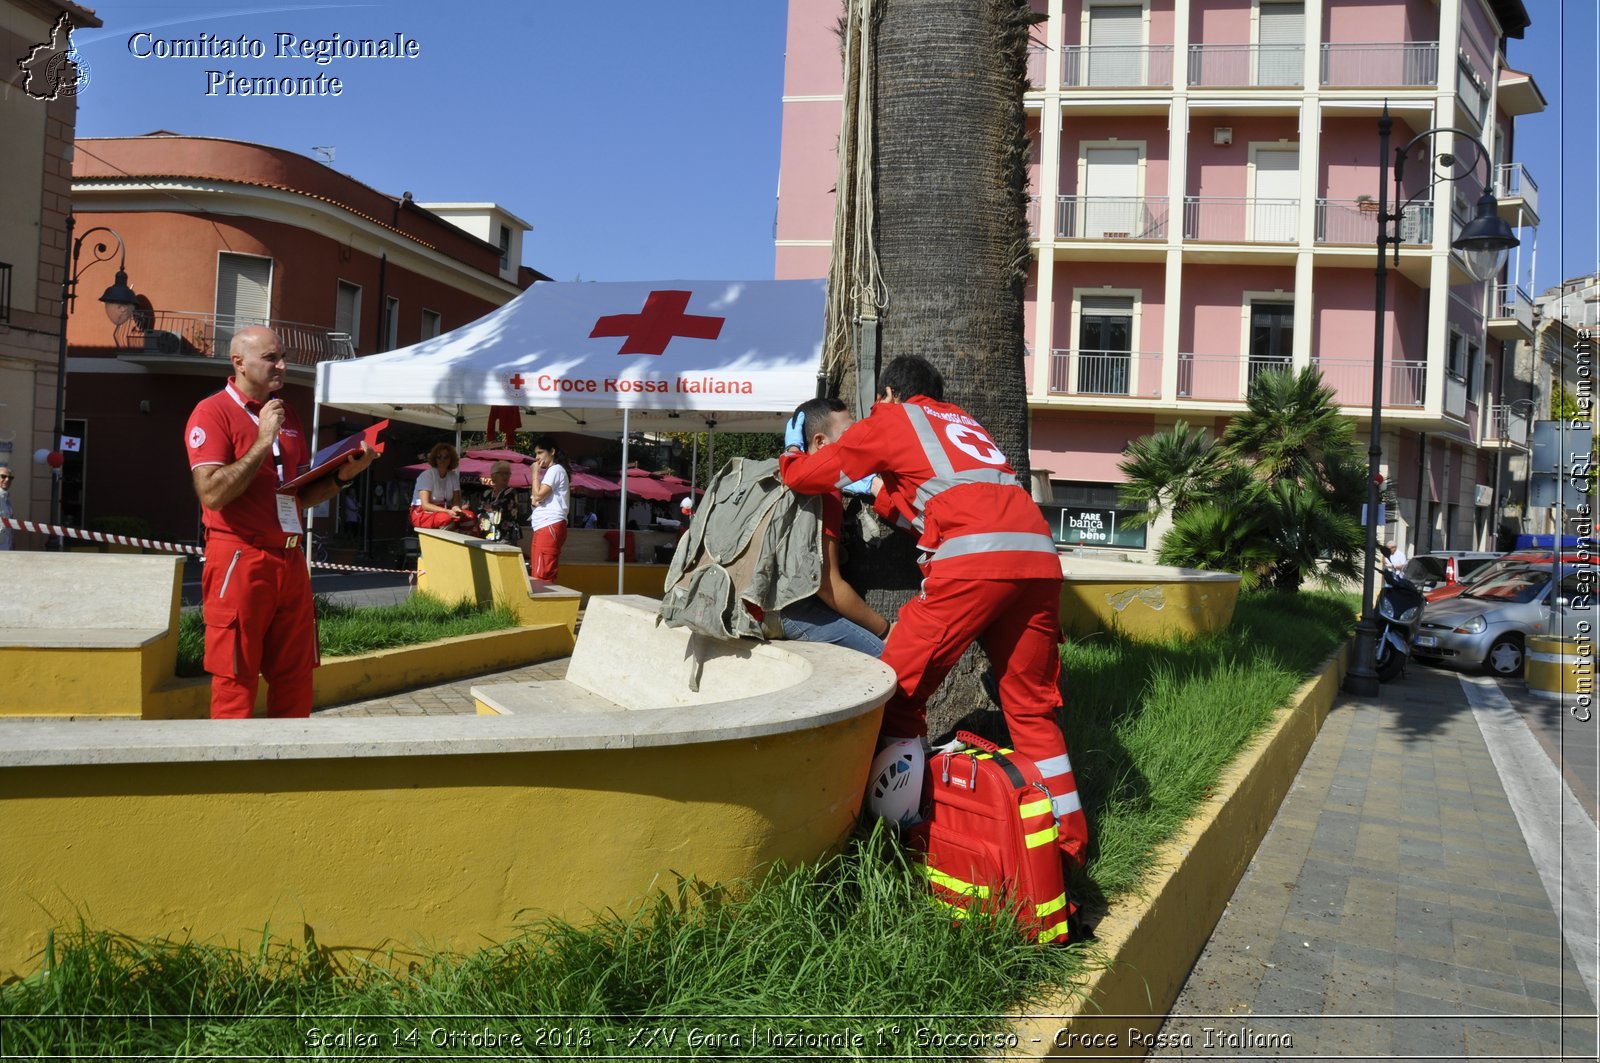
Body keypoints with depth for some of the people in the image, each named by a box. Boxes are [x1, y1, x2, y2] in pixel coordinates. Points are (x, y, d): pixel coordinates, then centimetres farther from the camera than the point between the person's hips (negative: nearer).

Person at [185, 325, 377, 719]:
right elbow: (212, 494, -18)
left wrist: (342, 476, 4)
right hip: (239, 563, -7)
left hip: (290, 562, 7)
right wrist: (263, 441, -18)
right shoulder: (213, 412, -6)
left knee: (295, 681, 11)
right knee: (235, 684, 0)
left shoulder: (286, 415, 17)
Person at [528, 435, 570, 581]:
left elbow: (538, 494, -15)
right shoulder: (549, 472, 26)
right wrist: (535, 501, 6)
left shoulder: (555, 470, -5)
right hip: (544, 527, 10)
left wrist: (535, 472, -3)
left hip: (550, 526, -10)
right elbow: (538, 498, 28)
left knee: (542, 576, -15)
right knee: (539, 575, 7)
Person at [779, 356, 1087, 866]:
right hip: (1039, 557, 6)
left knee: (899, 695, 5)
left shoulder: (889, 419, 18)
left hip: (973, 557, -6)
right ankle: (1069, 844, 17)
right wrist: (885, 494, 55)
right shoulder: (961, 421, 35)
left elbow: (803, 475, 22)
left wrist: (791, 455, 43)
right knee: (1032, 710, 15)